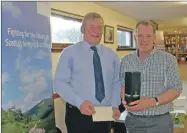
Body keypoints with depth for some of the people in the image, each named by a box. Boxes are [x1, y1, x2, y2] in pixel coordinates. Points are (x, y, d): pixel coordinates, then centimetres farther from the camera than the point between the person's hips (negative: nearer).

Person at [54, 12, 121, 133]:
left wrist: (115, 106, -6)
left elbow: (117, 83, 8)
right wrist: (79, 102, -21)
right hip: (78, 114, -4)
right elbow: (60, 82, -10)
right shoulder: (69, 53, -4)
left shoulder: (112, 54, 9)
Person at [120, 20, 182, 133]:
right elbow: (122, 85, 8)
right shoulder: (126, 60, 4)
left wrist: (153, 101, -21)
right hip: (133, 120, 2)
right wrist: (125, 99, -13)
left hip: (160, 121, -2)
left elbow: (176, 89, -7)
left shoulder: (168, 59, -4)